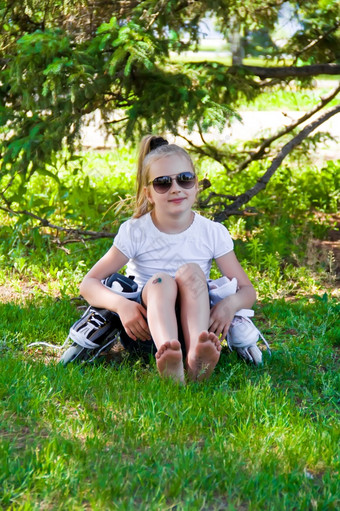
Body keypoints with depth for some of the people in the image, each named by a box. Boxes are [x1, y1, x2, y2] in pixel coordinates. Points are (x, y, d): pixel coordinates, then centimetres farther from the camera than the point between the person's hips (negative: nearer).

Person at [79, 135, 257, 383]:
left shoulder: (213, 232, 0)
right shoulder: (135, 232, -3)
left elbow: (248, 290, 2)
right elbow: (89, 284, -5)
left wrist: (230, 304, -24)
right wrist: (121, 304, -27)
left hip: (195, 320, 1)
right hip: (148, 326, -1)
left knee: (191, 270, -26)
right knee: (160, 280, -31)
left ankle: (196, 354, -49)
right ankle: (170, 362, -58)